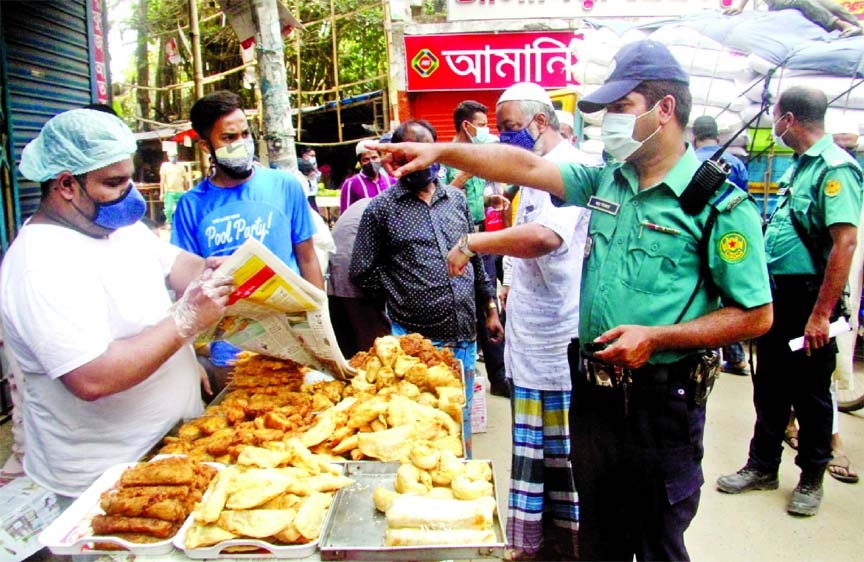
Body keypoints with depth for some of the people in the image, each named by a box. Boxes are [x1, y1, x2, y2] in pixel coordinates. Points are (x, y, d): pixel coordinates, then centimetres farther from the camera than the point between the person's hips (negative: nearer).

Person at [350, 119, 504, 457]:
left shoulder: (457, 199, 11)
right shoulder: (381, 208, -2)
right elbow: (362, 272, 0)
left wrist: (490, 307, 15)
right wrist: (399, 299, 0)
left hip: (464, 337, 4)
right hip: (415, 339, -4)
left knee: (462, 420, 18)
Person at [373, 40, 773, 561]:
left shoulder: (721, 204, -12)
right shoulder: (605, 181, 6)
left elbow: (756, 316, -12)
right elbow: (527, 166, 3)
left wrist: (655, 337, -20)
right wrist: (440, 151, -5)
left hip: (663, 403, -5)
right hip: (594, 393, 6)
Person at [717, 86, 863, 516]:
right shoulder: (799, 165, 13)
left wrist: (821, 314, -26)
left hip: (808, 297, -9)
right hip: (776, 293, 9)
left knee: (810, 393, 6)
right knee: (769, 387, 15)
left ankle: (812, 478, 23)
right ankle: (762, 467, 29)